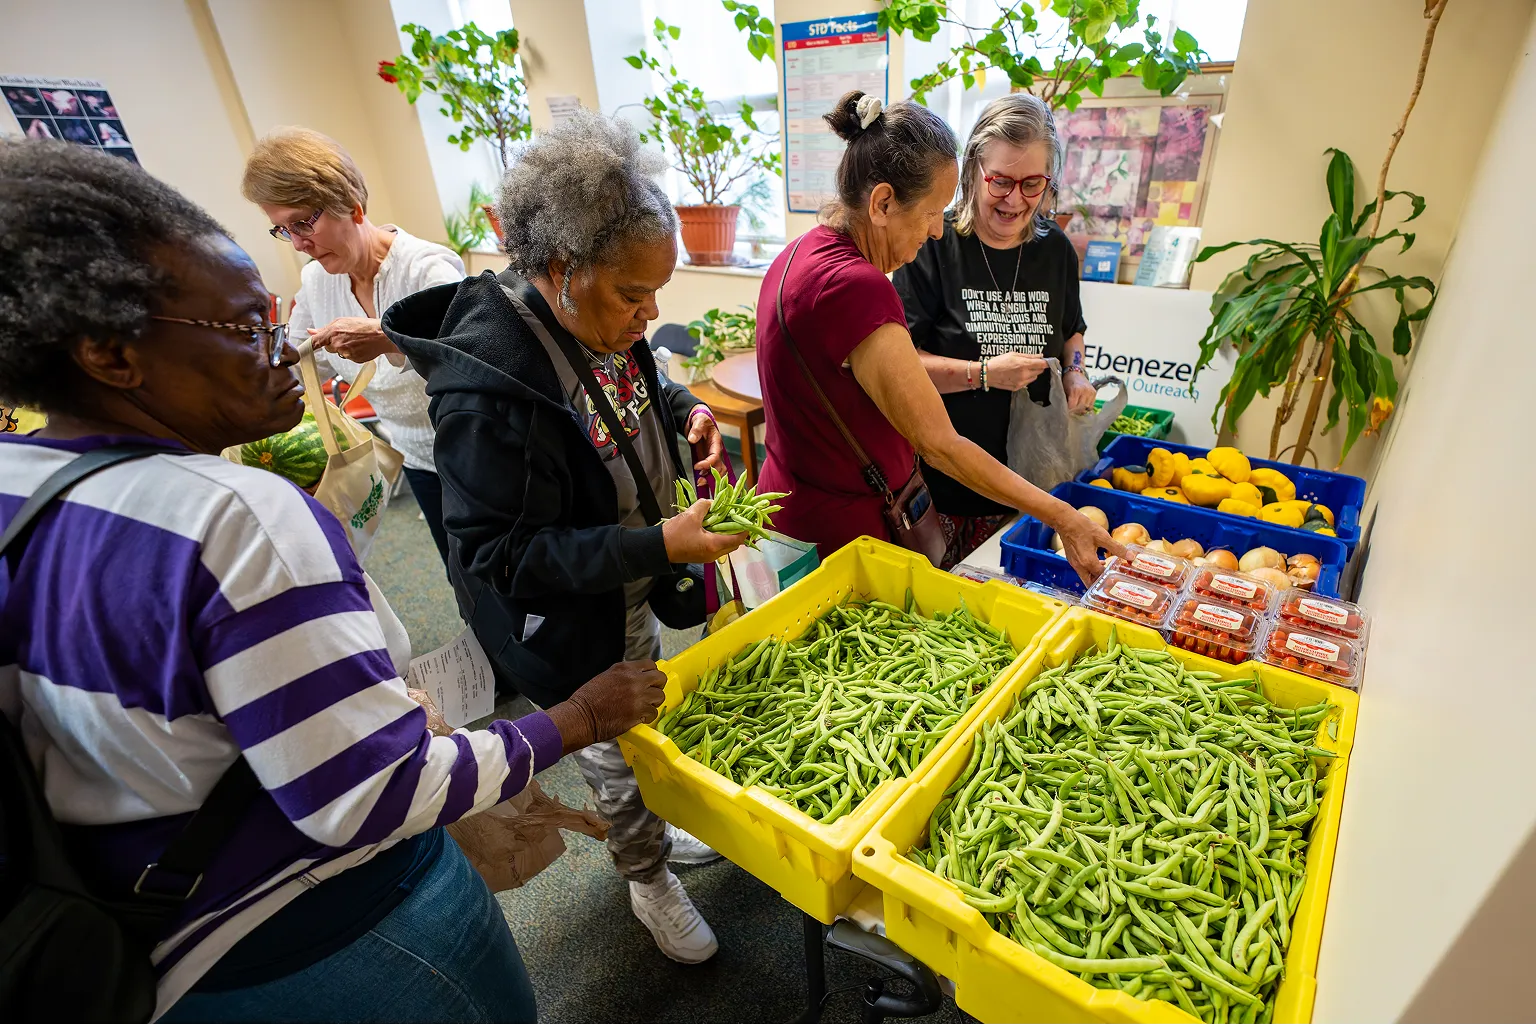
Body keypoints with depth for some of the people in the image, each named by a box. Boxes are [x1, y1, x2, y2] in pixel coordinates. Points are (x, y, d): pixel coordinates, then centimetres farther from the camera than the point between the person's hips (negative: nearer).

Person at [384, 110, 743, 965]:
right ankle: (648, 880, 48)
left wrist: (686, 412, -10)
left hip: (634, 593, 7)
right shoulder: (488, 385, -32)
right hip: (567, 622, -7)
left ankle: (654, 831, 58)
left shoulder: (605, 323, -8)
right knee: (617, 751, 17)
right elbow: (503, 555, -28)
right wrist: (660, 545, -36)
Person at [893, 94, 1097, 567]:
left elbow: (1071, 330, 25)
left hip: (1031, 473, 5)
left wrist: (1075, 372, 4)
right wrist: (984, 374, -19)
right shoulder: (933, 246, -9)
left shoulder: (1055, 249, 8)